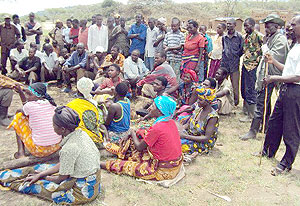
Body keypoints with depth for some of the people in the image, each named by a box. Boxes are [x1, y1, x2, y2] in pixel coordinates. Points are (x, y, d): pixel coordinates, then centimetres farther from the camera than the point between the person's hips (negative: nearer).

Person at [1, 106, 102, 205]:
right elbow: (63, 164, 6)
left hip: (83, 190, -8)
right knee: (39, 168, 15)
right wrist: (40, 174, 6)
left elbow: (61, 179, -16)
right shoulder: (80, 133, -4)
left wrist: (42, 177, 3)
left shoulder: (69, 148, -30)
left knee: (34, 185, 3)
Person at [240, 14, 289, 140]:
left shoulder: (280, 39, -12)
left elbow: (272, 56, -21)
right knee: (265, 104, 16)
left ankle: (253, 131, 0)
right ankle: (266, 128, 28)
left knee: (261, 104, -6)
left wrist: (264, 45, -10)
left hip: (269, 76, -9)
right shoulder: (270, 38, 16)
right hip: (264, 74, 9)